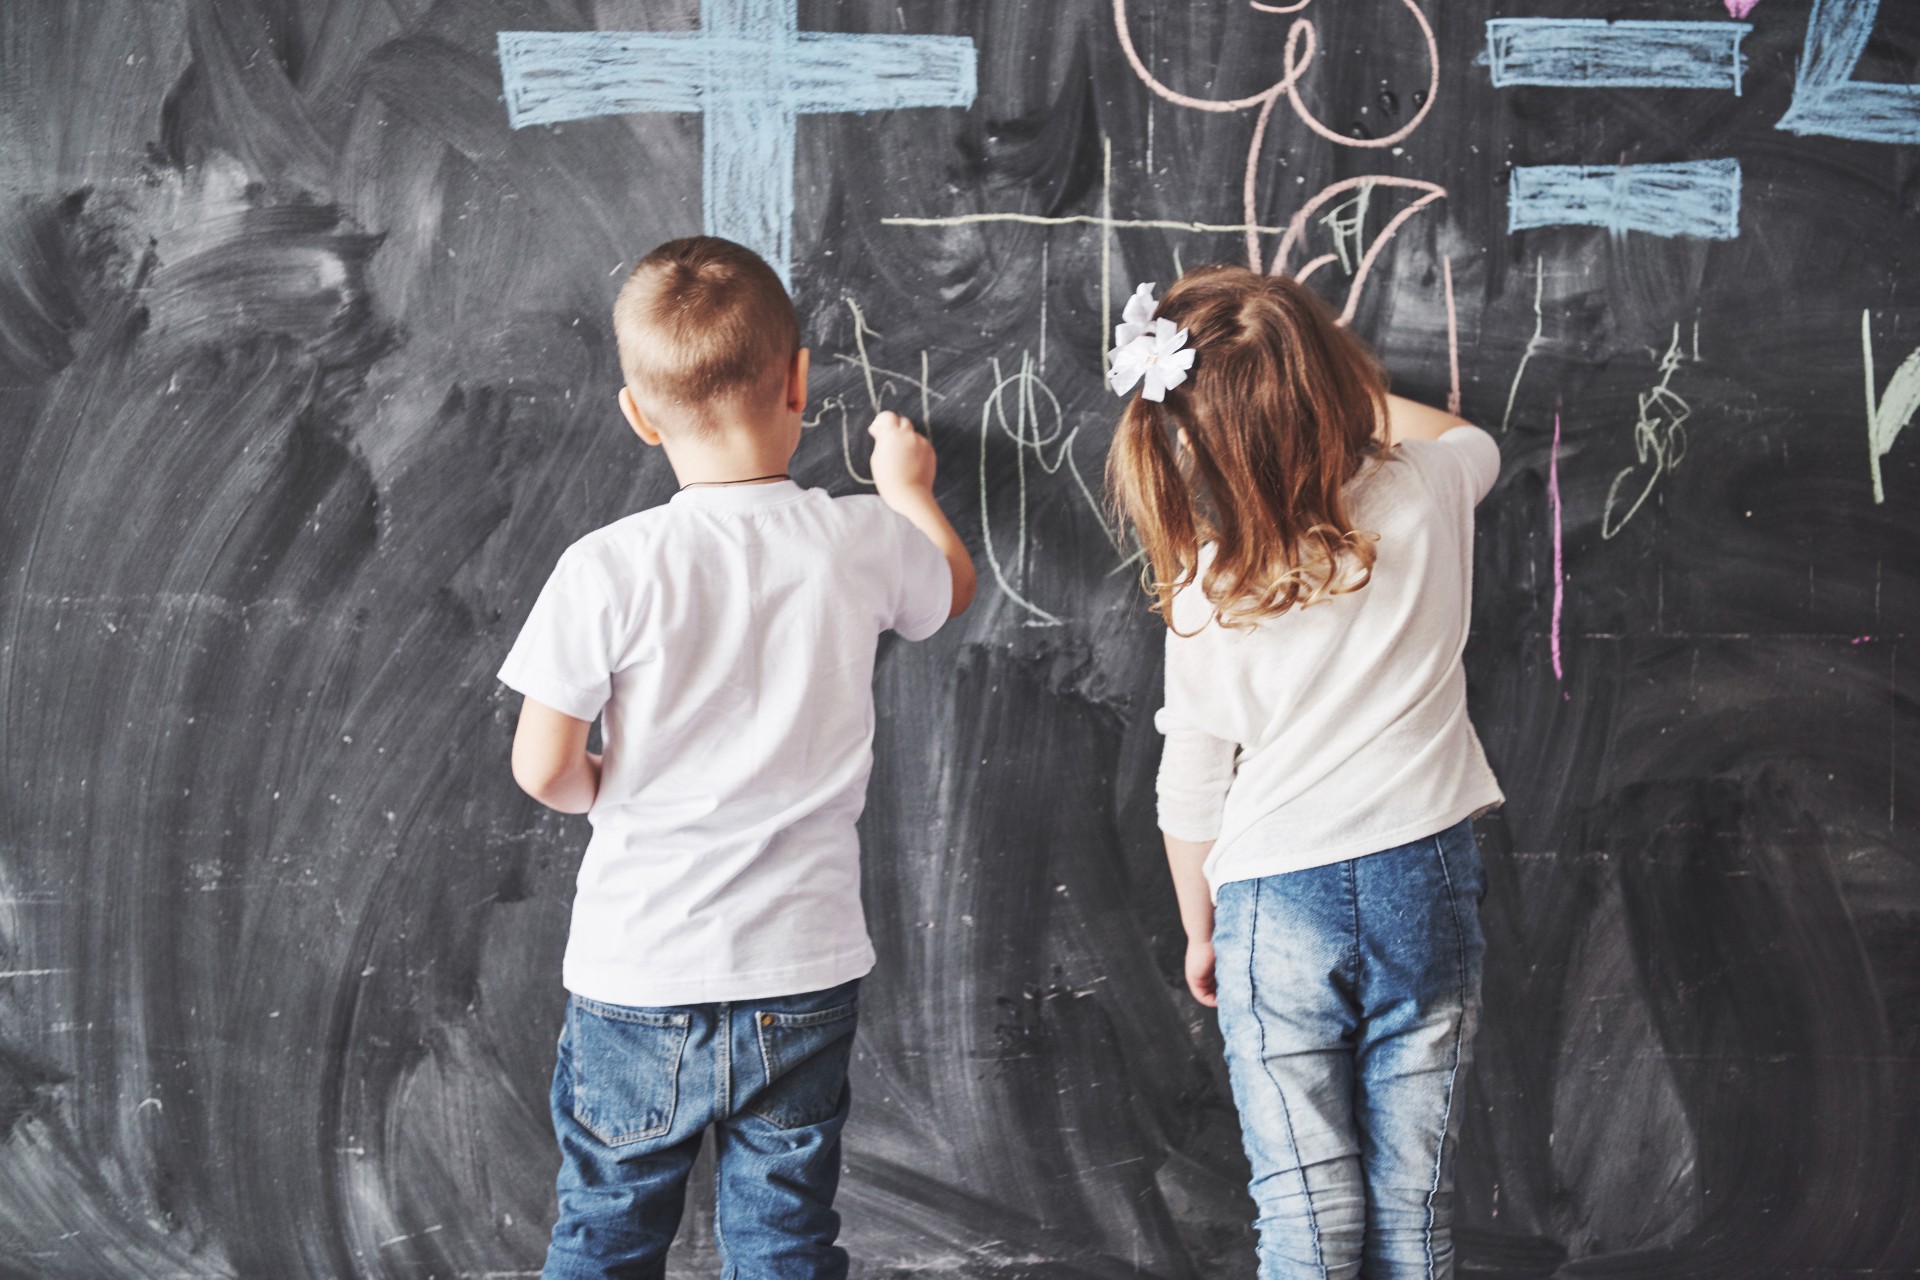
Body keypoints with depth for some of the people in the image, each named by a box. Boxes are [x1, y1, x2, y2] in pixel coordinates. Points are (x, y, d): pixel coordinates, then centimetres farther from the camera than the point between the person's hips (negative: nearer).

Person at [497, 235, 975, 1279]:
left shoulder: (607, 569, -15)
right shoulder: (865, 545, -6)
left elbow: (542, 771, -11)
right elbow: (952, 587, 18)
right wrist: (908, 486, 37)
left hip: (637, 976, -2)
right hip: (804, 969, 2)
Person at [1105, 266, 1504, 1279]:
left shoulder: (1206, 597, -12)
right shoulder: (1427, 497, -7)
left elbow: (1190, 796, -2)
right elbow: (1469, 439, 21)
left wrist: (1200, 931, 13)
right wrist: (1346, 390, 27)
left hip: (1277, 900, -2)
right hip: (1426, 881, 3)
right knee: (1412, 1194, 12)